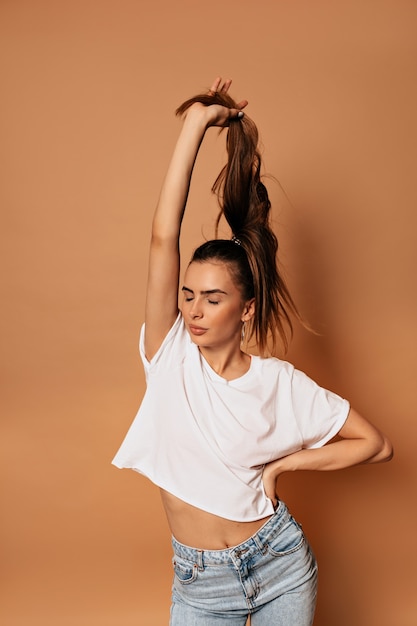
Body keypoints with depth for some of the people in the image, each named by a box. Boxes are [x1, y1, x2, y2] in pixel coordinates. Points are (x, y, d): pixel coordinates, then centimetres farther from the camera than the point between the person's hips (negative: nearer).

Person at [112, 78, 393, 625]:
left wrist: (282, 464, -9)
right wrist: (196, 122, -21)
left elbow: (376, 445, -5)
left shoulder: (279, 381, -11)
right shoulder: (170, 356, -9)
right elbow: (164, 236, -21)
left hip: (279, 564, 0)